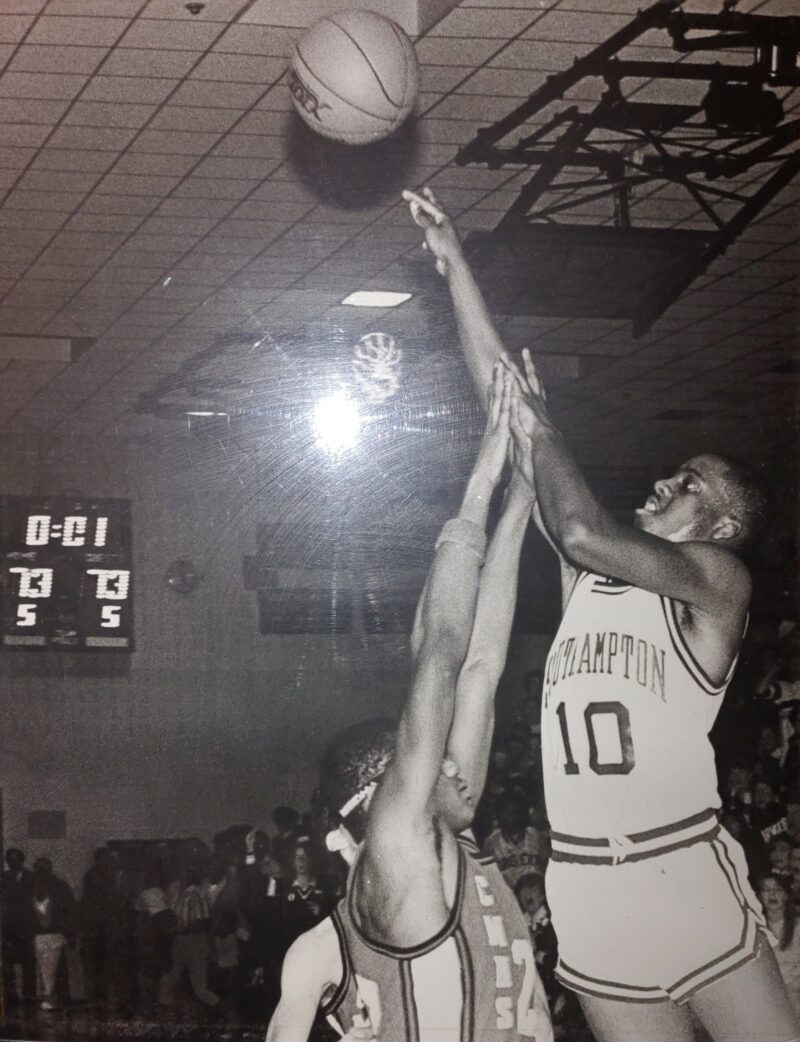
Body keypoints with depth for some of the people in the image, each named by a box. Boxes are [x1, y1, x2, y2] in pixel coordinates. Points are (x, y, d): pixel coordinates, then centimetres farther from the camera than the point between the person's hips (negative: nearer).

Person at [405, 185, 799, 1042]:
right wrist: (455, 270, 11)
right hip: (587, 886, 4)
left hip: (687, 872, -4)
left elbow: (585, 531, -19)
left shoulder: (719, 579, -1)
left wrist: (541, 432, -2)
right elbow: (504, 393, 12)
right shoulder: (585, 573, 13)